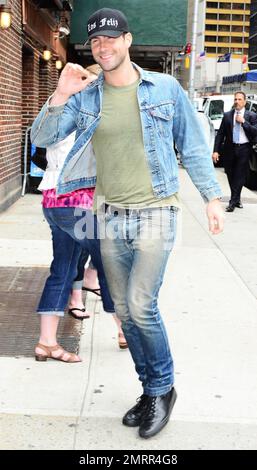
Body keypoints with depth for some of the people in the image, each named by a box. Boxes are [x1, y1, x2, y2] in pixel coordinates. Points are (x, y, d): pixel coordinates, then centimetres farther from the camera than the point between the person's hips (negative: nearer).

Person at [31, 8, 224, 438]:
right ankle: (152, 389, 28)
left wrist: (212, 197, 2)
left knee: (141, 306, -12)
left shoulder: (166, 88, -1)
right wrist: (60, 96, -18)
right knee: (125, 311, 10)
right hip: (110, 216, 4)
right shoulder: (84, 96, 4)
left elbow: (193, 148, 5)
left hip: (155, 213, -4)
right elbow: (42, 138, -3)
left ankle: (162, 388, 14)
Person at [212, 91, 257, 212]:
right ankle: (236, 199, 24)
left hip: (244, 149, -2)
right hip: (230, 149, 2)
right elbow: (220, 133, 3)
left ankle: (232, 202, -2)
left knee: (240, 176, -4)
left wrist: (243, 122, -14)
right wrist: (216, 150, -5)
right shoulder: (227, 115, 6)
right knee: (231, 175, 8)